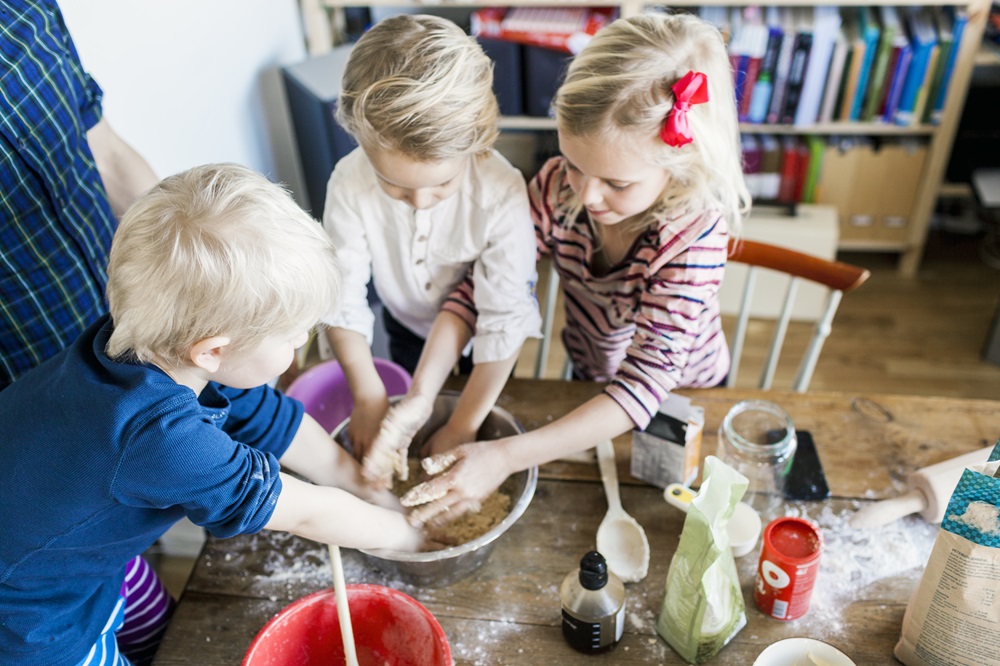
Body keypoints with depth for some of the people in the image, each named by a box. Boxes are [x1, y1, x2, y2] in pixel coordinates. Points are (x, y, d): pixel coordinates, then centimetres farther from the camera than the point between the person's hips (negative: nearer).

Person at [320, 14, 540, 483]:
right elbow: (343, 295, -24)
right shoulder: (349, 184, -32)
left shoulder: (502, 194, -39)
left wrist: (463, 427, -30)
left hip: (483, 336, -2)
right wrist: (367, 395, -29)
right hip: (408, 325, 2)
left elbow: (505, 319, -33)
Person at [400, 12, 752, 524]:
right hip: (589, 379, 3)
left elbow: (647, 383, -41)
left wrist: (504, 458, -48)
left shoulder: (694, 234, -37)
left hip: (683, 395, -3)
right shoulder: (559, 186, -27)